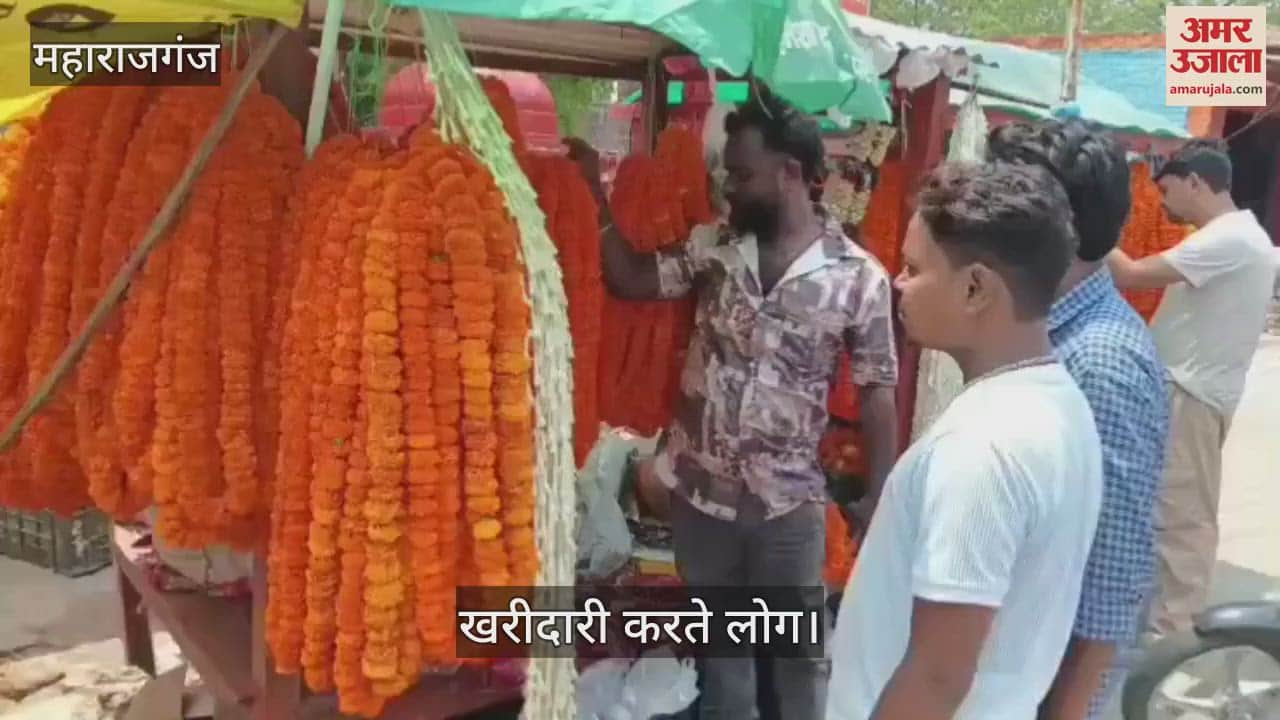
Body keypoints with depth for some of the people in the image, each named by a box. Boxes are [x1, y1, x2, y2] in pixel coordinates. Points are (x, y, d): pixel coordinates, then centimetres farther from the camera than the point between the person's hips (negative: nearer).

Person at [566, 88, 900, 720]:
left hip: (790, 501, -3)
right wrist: (597, 194, -5)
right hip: (700, 489, 3)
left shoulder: (858, 276, -10)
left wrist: (881, 500, -7)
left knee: (801, 648, 15)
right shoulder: (710, 246, -1)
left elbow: (877, 390, -6)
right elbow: (632, 280, 3)